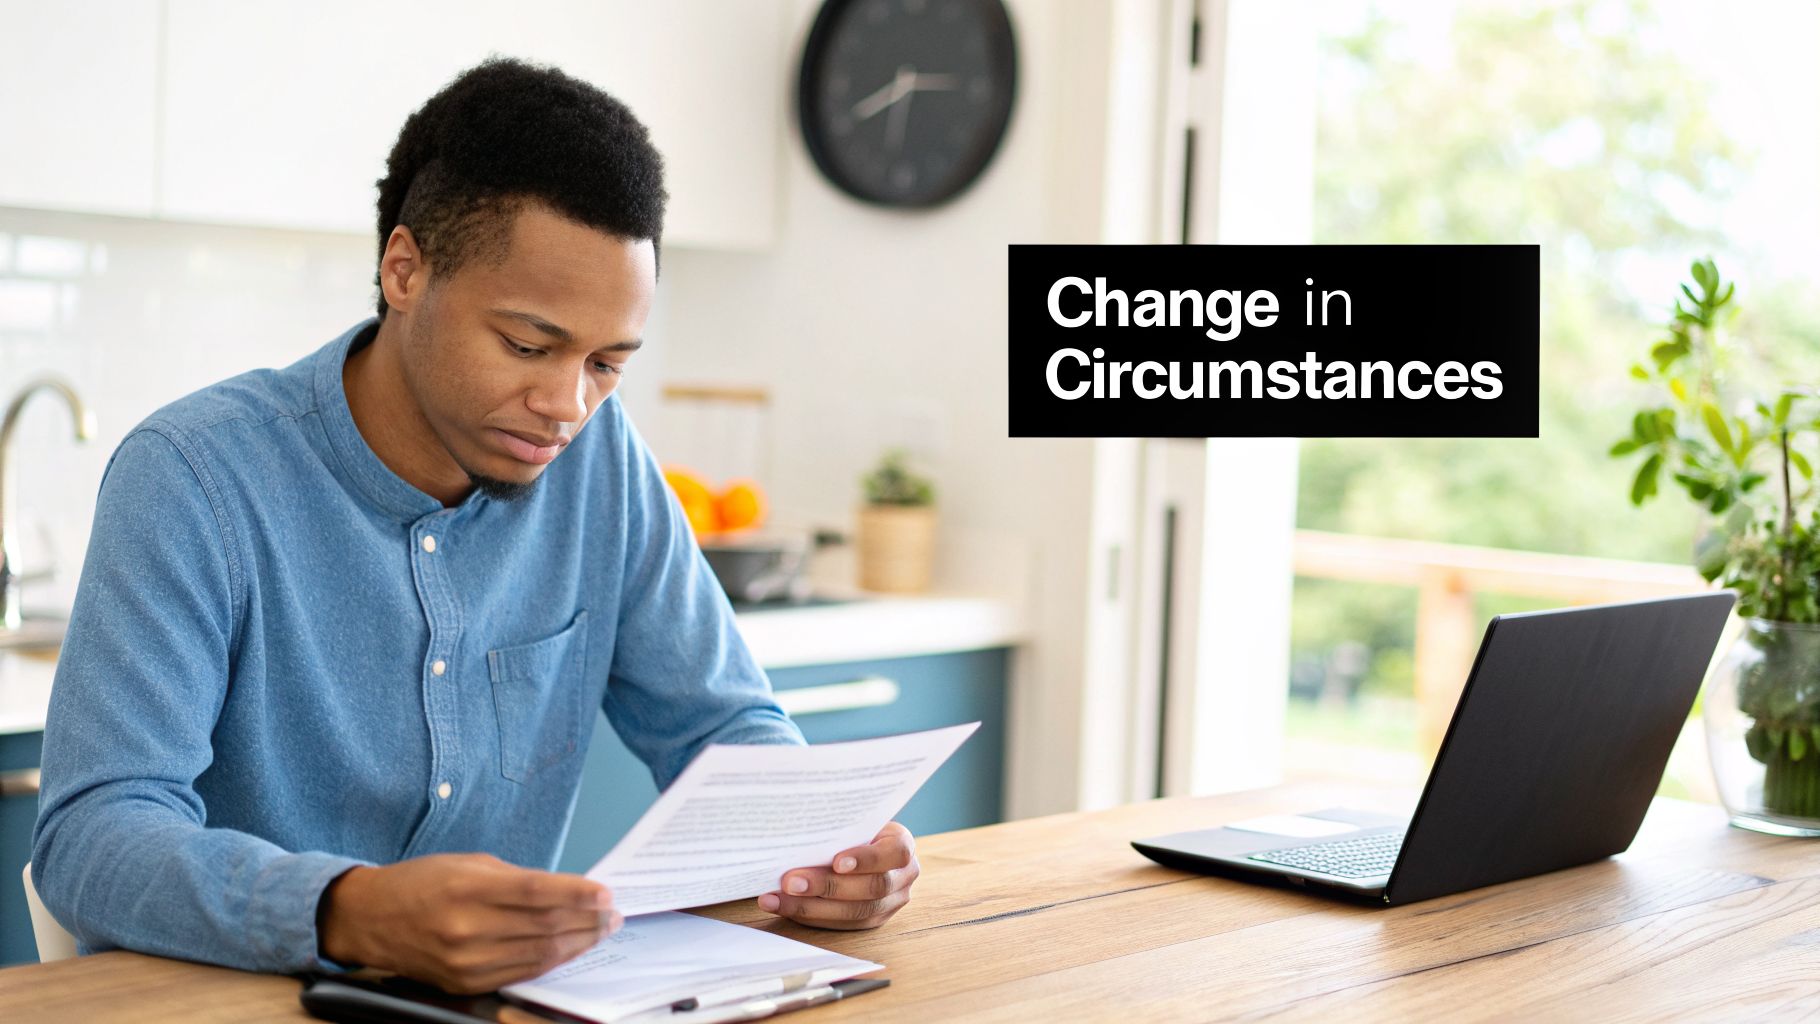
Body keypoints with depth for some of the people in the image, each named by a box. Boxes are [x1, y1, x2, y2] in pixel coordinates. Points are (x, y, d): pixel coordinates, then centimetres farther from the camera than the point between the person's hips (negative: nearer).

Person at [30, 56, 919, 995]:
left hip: (506, 989, 3)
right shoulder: (193, 478, -14)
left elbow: (719, 725, 7)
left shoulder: (600, 457, 0)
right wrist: (355, 913, -39)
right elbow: (90, 840, -22)